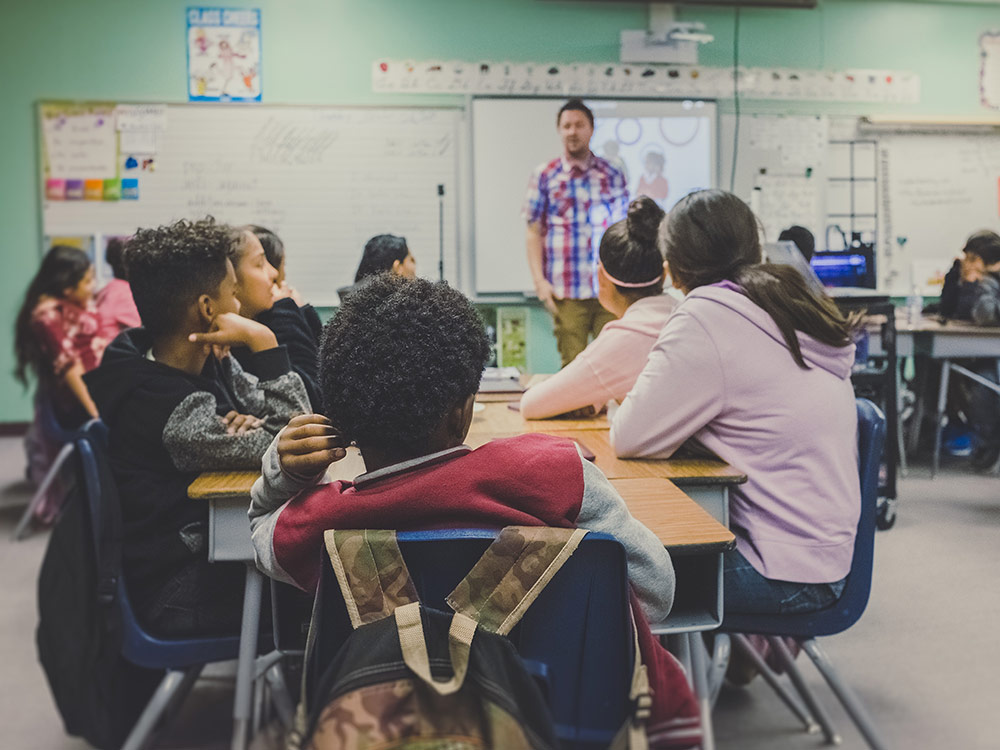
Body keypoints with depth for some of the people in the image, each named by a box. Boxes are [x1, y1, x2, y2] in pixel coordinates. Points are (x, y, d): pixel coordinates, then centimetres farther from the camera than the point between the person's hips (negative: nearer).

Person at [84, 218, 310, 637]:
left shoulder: (209, 363, 0)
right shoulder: (168, 408, -27)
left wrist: (248, 425, -19)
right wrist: (263, 342, -26)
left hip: (211, 547, 8)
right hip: (180, 594, -8)